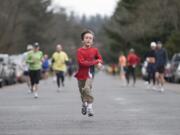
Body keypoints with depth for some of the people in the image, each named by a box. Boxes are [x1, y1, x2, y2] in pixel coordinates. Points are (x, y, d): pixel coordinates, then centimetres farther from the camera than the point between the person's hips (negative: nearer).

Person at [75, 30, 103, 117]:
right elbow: (82, 62, -20)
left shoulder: (94, 50, 0)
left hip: (89, 74, -1)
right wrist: (95, 62, -21)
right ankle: (84, 104, 40)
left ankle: (89, 106, -18)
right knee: (82, 92, 14)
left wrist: (99, 63, -9)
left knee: (87, 89, -24)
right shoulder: (80, 51, -8)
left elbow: (100, 58, 16)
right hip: (81, 74, 1)